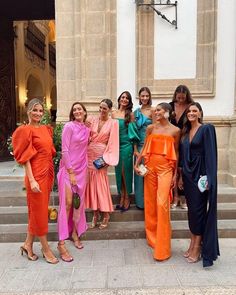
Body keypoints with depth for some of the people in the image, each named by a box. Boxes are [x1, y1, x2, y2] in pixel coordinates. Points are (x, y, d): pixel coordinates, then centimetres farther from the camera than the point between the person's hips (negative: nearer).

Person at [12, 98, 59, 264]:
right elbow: (25, 158, -13)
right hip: (36, 175, -7)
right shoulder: (25, 130, -9)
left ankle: (28, 244, 30)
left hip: (48, 172, 7)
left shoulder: (46, 129, 11)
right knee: (39, 211, 4)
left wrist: (51, 174, 13)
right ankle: (46, 249, 17)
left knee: (38, 210, 15)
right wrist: (32, 180, -18)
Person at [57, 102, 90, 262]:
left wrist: (82, 169, 8)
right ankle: (61, 243, -2)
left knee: (79, 202, 11)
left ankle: (75, 232, 27)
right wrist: (71, 172, -15)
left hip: (82, 169, 6)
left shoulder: (87, 129, 10)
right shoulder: (69, 126, -8)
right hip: (68, 168, -6)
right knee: (67, 203, -8)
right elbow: (64, 150, -12)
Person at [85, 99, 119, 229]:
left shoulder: (113, 123, -2)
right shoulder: (92, 120, 8)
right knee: (92, 183, 6)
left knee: (101, 183, -3)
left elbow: (112, 142, -5)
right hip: (89, 154, 4)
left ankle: (105, 214, 13)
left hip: (101, 155, -4)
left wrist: (107, 158, -12)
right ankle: (95, 213, 19)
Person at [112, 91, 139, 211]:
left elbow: (133, 131, -1)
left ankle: (127, 198, 13)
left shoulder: (130, 114, -1)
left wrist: (134, 147, -4)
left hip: (126, 145, -4)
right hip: (116, 145, 4)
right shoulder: (114, 113, 9)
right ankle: (122, 198, 20)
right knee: (118, 171, 8)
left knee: (126, 171, 0)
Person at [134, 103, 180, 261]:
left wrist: (175, 174, 1)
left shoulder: (175, 130, 1)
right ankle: (152, 236, 28)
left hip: (165, 168, -3)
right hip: (150, 166, 3)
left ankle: (162, 247, 4)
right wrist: (137, 164, 0)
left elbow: (176, 152, 3)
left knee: (162, 203, -9)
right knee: (150, 202, 9)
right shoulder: (150, 128, 7)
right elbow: (145, 148, 10)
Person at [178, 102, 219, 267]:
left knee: (198, 210, 0)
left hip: (200, 175, -6)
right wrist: (181, 176, 14)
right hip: (188, 175, 6)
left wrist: (208, 177, -18)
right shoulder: (185, 132, 13)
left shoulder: (207, 129, -6)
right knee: (191, 209, 12)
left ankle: (198, 247, 13)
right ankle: (192, 243, 24)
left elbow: (210, 154, -12)